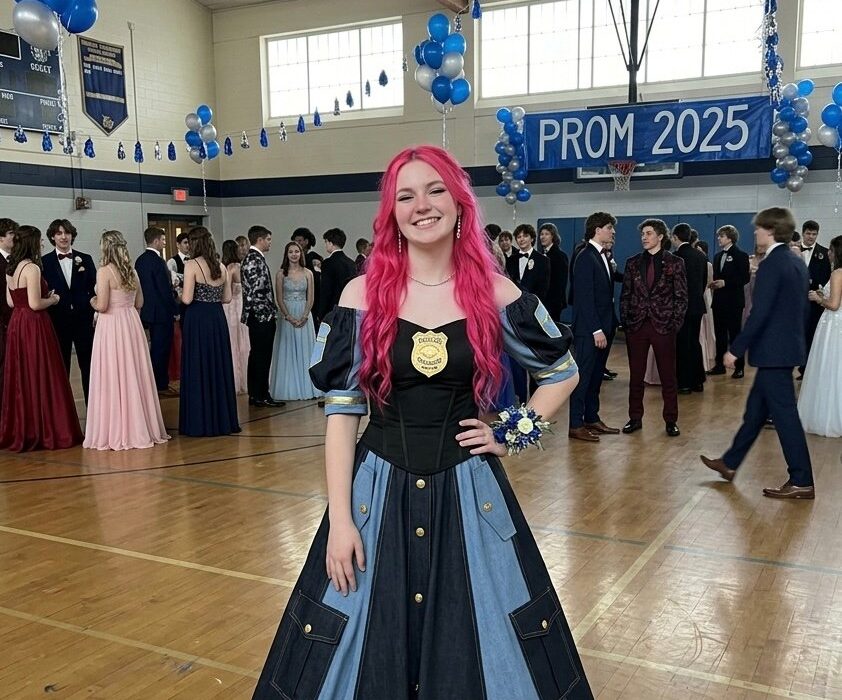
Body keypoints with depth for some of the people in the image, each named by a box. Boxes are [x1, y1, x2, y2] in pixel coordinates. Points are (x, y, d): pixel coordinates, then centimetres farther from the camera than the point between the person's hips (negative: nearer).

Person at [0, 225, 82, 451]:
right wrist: (52, 300, -2)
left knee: (20, 378, 13)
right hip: (34, 326, -9)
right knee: (41, 378, -2)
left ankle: (19, 431, 20)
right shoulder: (32, 268, -15)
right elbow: (35, 304, -20)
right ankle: (47, 431, 4)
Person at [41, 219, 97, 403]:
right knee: (60, 368, 8)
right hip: (58, 321, -1)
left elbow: (94, 289, 3)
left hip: (84, 319, 1)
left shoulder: (85, 259, 5)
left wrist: (94, 312, -4)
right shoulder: (44, 262, 1)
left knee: (88, 366, 6)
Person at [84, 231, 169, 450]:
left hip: (111, 327, -6)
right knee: (134, 376, 12)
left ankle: (116, 433, 4)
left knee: (113, 378, 0)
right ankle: (141, 427, 19)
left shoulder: (104, 272, -12)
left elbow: (102, 305, -16)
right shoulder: (132, 271, 7)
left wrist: (93, 302, 4)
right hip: (132, 325, 6)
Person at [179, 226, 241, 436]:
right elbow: (227, 298, 9)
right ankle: (222, 419, 19)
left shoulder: (192, 265, -10)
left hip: (197, 319, -5)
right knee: (219, 367, 13)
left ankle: (200, 423, 7)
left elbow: (187, 299, -15)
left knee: (197, 369, 3)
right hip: (217, 319, 5)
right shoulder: (221, 266, 6)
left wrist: (180, 295, 6)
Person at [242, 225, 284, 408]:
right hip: (262, 316, -11)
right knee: (262, 356, -5)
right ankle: (261, 395, 1)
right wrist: (269, 312, -15)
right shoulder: (256, 259, -15)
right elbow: (257, 290, -22)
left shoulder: (250, 258, 17)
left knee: (256, 355, 13)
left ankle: (254, 394, 19)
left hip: (256, 316, 11)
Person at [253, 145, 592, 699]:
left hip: (469, 491, 1)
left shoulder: (495, 294, -3)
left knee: (479, 649, 11)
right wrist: (340, 520, -10)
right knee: (363, 653, 11)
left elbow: (563, 372, 11)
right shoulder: (364, 294, -4)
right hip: (379, 490, 0)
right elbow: (341, 409, -5)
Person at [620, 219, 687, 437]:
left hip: (663, 326, -2)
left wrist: (675, 324, -7)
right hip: (636, 326, 2)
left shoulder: (675, 263, 0)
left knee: (668, 376, 4)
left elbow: (681, 297, 0)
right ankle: (635, 418, 17)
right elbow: (625, 295, 9)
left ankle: (671, 421, 13)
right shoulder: (633, 262, 8)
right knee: (636, 376, 7)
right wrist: (624, 321, 1)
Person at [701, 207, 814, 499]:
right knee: (755, 410, 16)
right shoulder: (797, 263, 11)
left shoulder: (771, 265, -18)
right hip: (788, 345, 10)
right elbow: (801, 309, 16)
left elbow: (759, 314, -22)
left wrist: (736, 349, -17)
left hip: (773, 350, -10)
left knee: (784, 414, -3)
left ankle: (801, 481, 4)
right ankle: (730, 463, 28)